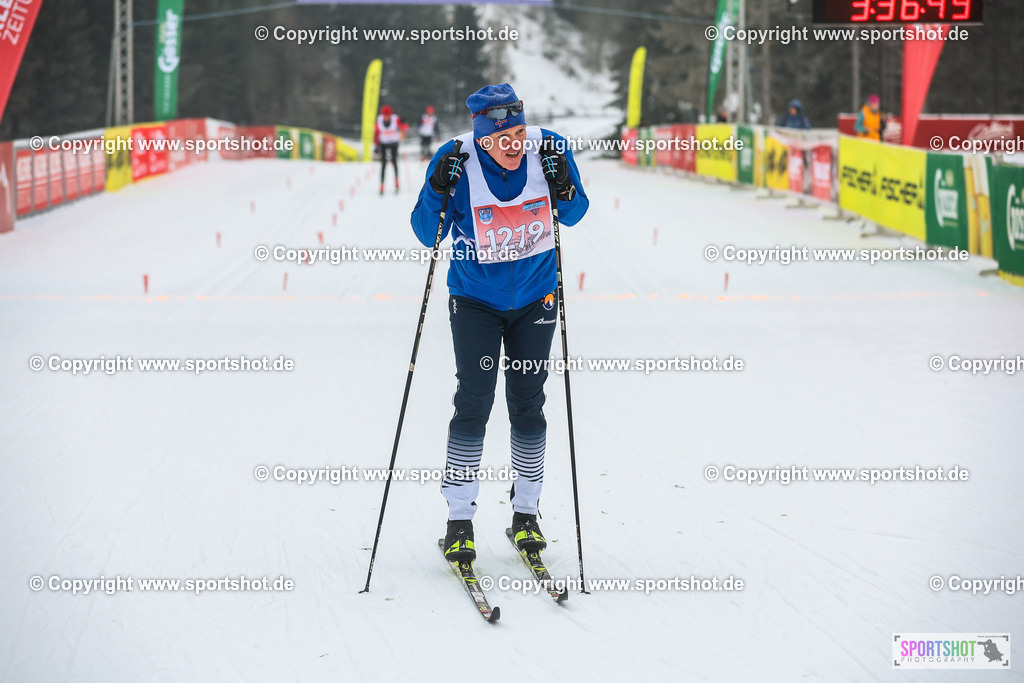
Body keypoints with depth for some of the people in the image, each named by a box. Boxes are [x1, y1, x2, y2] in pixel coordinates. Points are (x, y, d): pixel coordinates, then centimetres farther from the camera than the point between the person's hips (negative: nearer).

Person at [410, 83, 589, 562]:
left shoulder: (548, 149, -13)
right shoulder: (458, 161, -18)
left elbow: (573, 216, 1)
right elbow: (427, 236, -12)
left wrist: (564, 190, -20)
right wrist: (438, 192, -29)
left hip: (535, 297, 2)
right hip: (475, 297, -2)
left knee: (527, 405, 5)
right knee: (474, 402, -8)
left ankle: (525, 513, 18)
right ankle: (459, 519, 2)